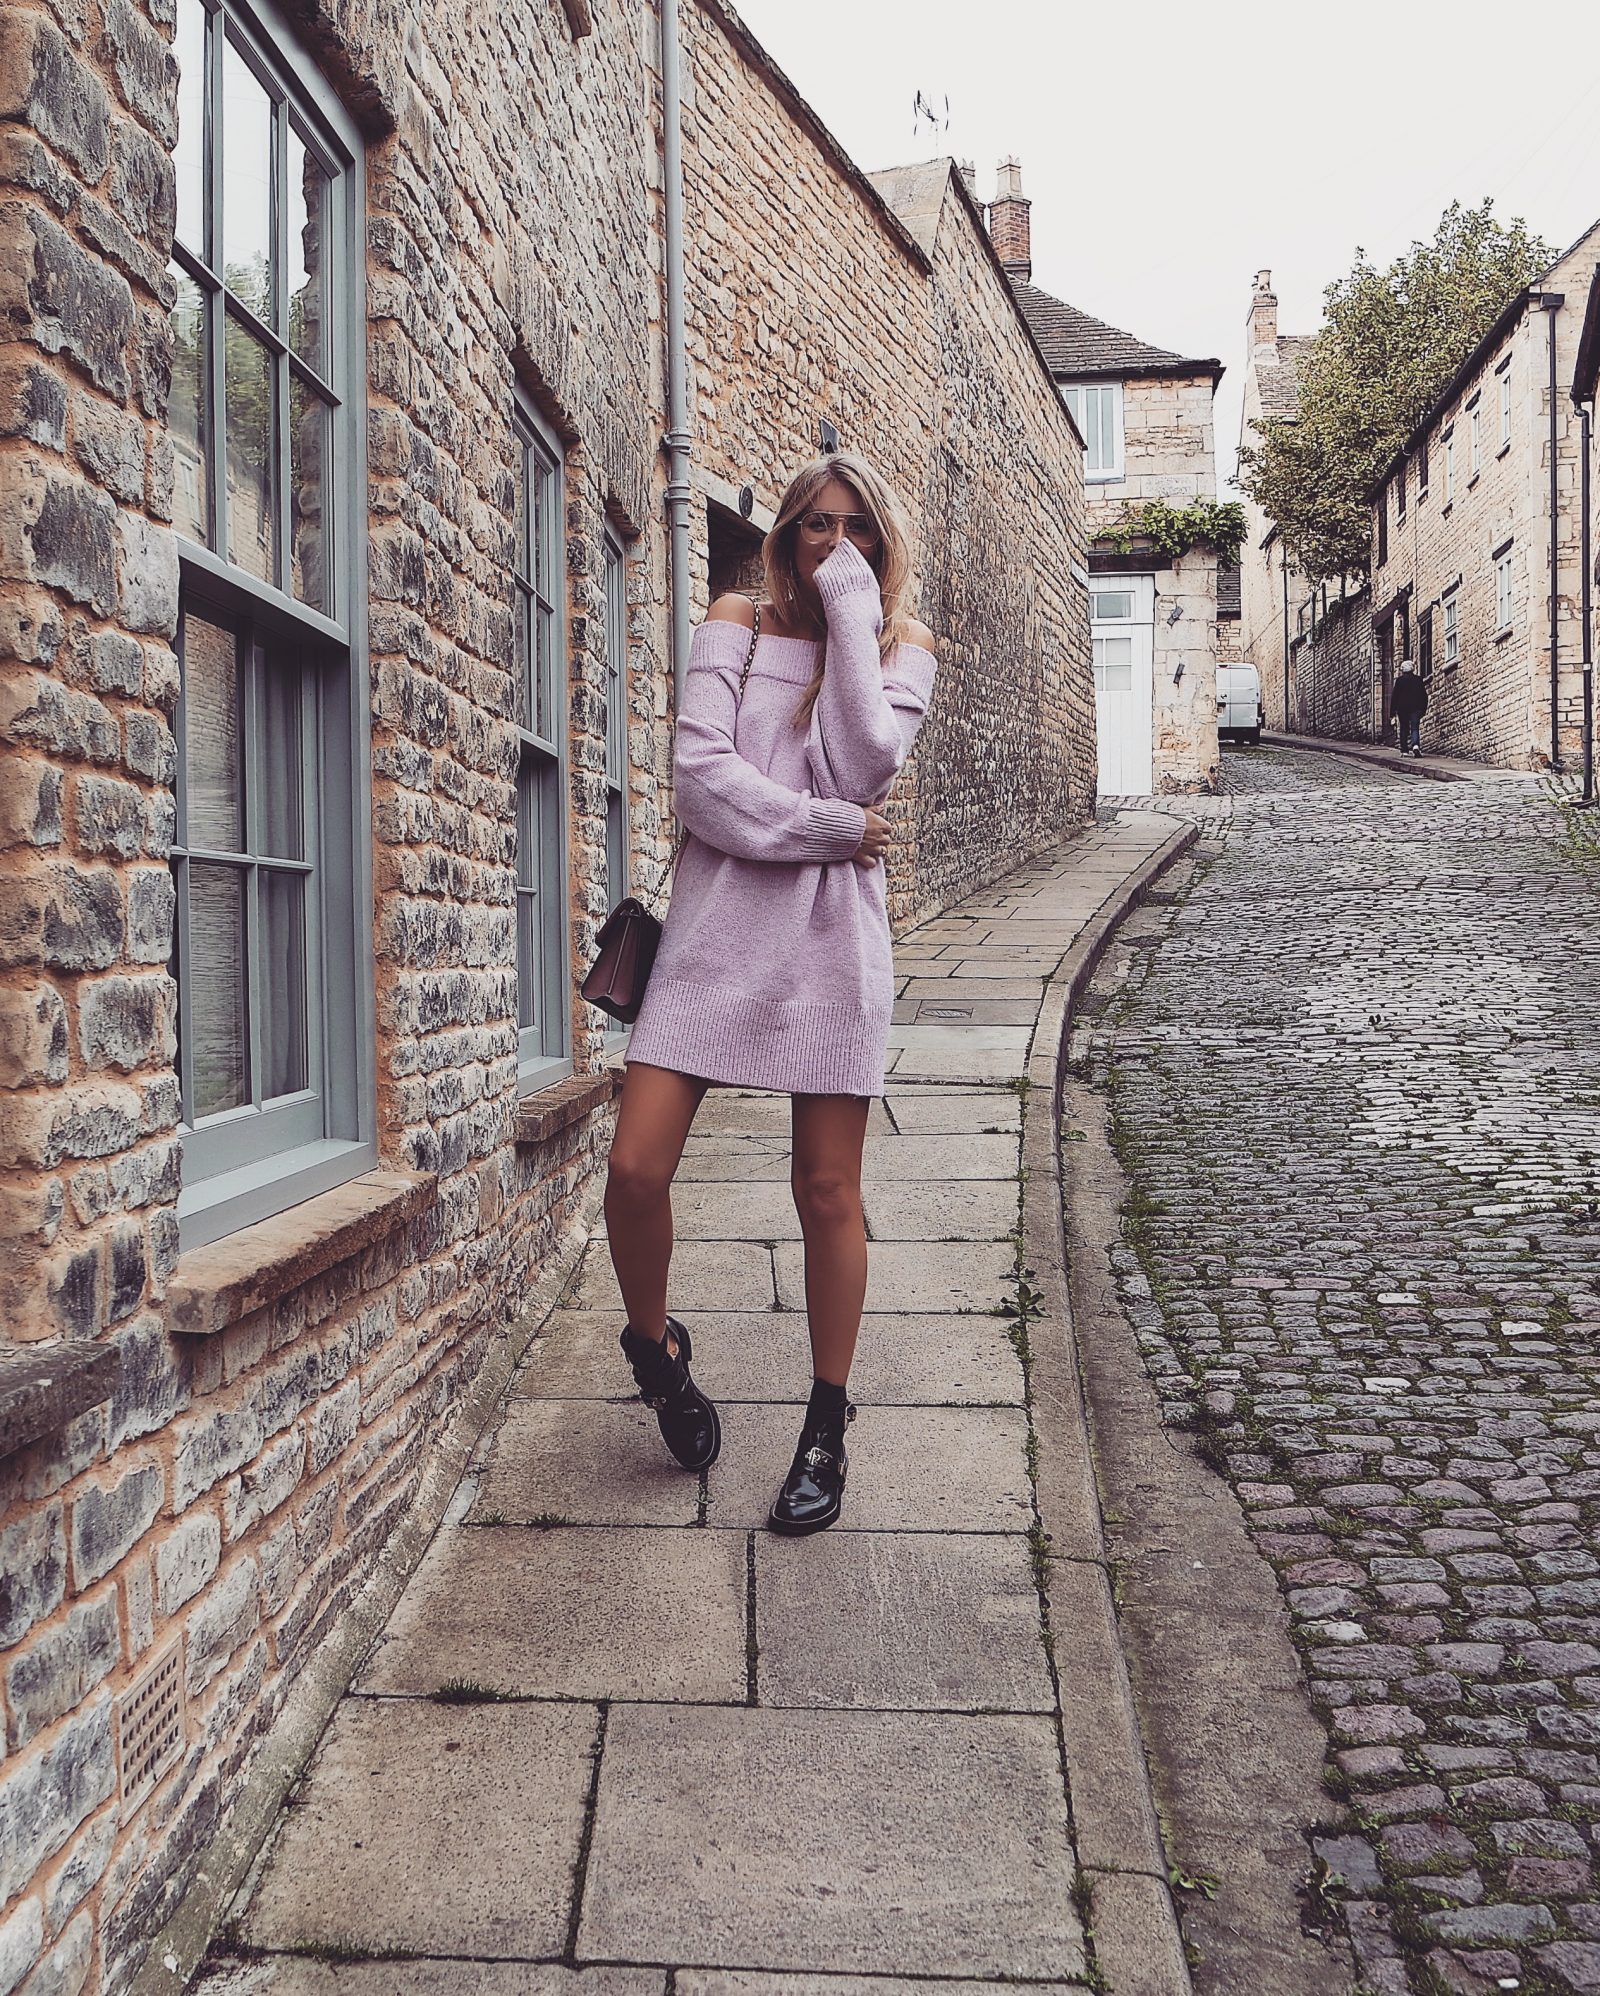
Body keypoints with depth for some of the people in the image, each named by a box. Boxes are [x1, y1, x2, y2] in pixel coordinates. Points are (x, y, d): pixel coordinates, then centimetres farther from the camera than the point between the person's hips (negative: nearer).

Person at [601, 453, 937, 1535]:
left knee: (828, 1190, 3)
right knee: (636, 1169, -8)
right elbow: (699, 776, -5)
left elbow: (860, 767, -12)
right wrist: (824, 827, -12)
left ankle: (829, 1427, 19)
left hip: (833, 934, 0)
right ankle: (656, 1349, 22)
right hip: (719, 921, 0)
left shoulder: (904, 649, 10)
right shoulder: (738, 626, 9)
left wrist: (853, 614, -7)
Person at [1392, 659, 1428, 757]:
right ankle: (1415, 745, -29)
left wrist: (1393, 711, 2)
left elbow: (1394, 696, -2)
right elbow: (1424, 695, 6)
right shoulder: (1418, 679, 4)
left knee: (1404, 729, 9)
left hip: (1402, 708, 0)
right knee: (1415, 728, -3)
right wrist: (1424, 708, 14)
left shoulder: (1400, 680, -1)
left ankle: (1404, 750, 7)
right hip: (1416, 708, 0)